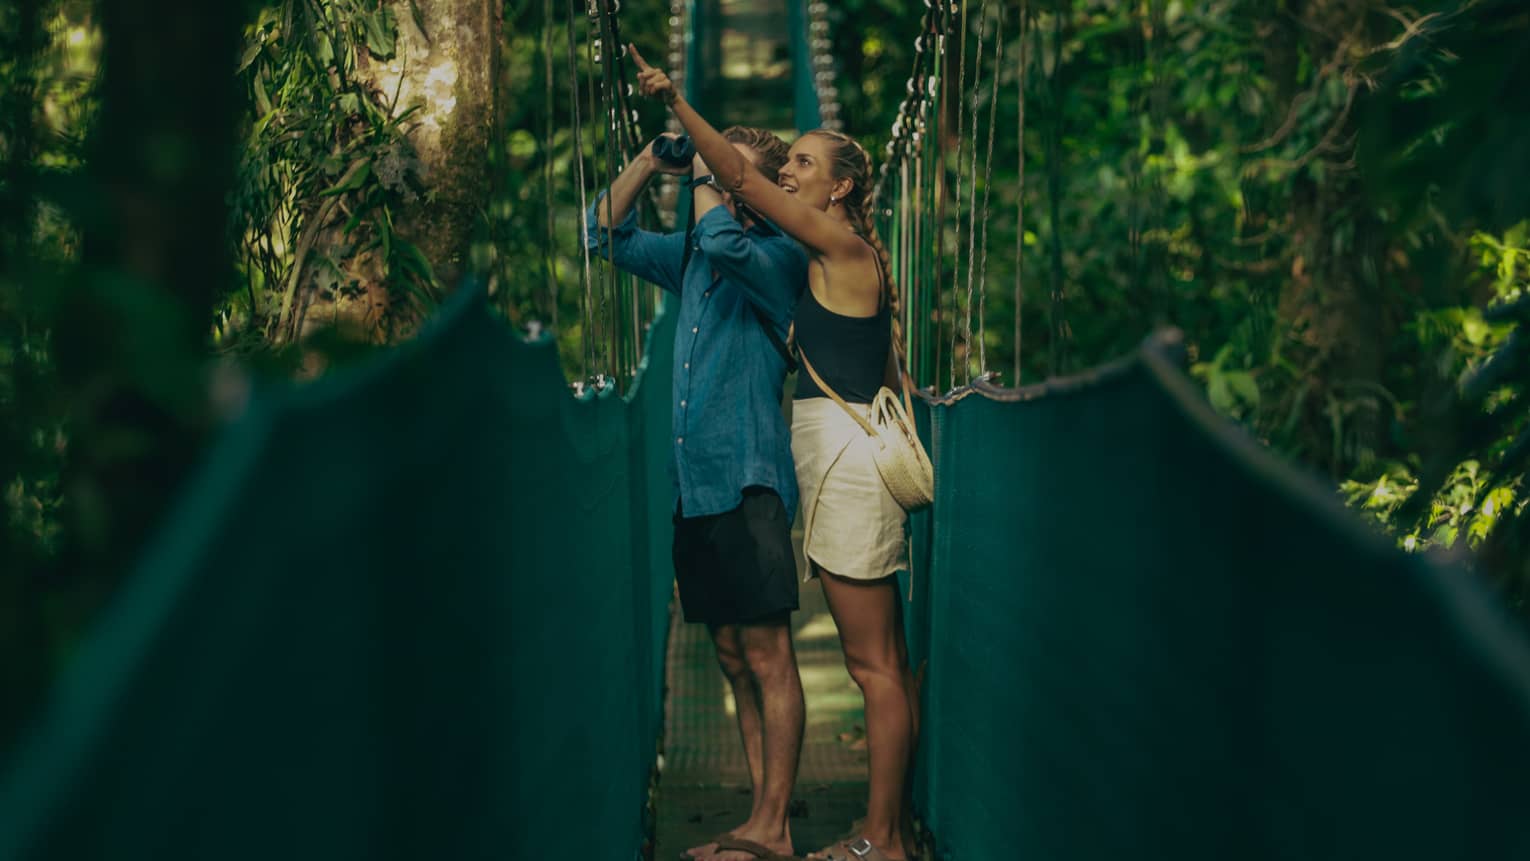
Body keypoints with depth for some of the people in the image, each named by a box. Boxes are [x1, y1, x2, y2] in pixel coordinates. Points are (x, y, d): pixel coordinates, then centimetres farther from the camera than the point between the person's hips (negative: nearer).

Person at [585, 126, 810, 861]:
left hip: (748, 483, -8)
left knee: (766, 656, -5)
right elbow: (605, 234, 22)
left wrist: (702, 176, -8)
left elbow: (724, 242, -26)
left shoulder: (780, 257, -5)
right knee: (734, 659, 9)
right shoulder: (691, 257, 17)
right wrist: (651, 161, 9)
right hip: (695, 487, 8)